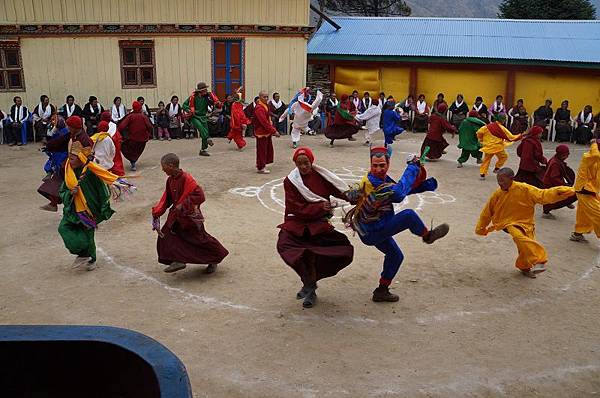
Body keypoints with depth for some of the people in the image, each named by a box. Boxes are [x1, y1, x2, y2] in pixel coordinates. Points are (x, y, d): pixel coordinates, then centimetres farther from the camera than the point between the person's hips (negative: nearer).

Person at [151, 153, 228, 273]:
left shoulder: (186, 178, -23)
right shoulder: (170, 180, 4)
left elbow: (199, 195, -28)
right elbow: (166, 199, 14)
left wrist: (183, 205, -28)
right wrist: (157, 213, 8)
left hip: (190, 216, -8)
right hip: (177, 215, 8)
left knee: (199, 238, 4)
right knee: (166, 235, -2)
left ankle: (214, 260, 26)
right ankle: (178, 260, 1)